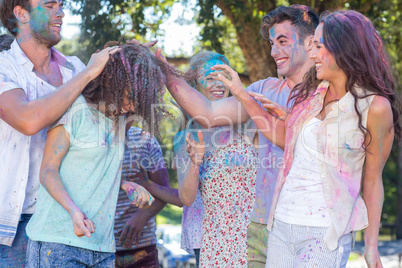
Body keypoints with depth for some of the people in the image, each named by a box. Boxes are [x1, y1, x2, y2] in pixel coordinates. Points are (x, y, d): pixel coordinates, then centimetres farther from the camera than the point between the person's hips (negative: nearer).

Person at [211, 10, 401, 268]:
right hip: (282, 225, 6)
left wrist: (371, 244, -3)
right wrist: (241, 94, 16)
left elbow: (372, 180, -4)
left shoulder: (375, 107, -9)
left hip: (325, 233, -6)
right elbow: (284, 137, 18)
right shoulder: (310, 94, 7)